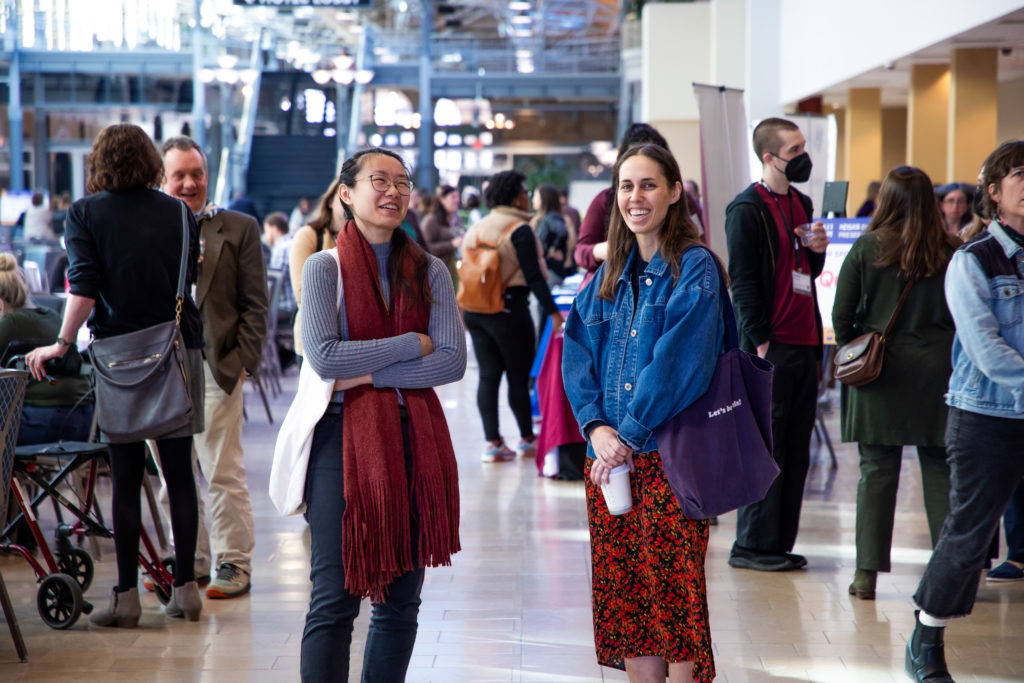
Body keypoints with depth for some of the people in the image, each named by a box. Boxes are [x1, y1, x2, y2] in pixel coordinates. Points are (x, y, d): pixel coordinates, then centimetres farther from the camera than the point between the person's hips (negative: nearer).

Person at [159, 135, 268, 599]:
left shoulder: (238, 229, 4)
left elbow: (254, 305, 2)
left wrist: (243, 362, -7)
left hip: (214, 368, -3)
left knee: (223, 473, -2)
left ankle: (234, 563, 8)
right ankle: (189, 561, 21)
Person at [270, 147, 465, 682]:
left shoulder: (429, 272, 8)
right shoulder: (325, 267, 0)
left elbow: (453, 361, -3)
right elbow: (324, 356, -13)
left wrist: (369, 374, -11)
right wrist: (411, 345, -9)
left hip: (413, 438, 4)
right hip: (342, 436, -3)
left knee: (400, 599, 7)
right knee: (334, 600, -6)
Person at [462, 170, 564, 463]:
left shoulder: (475, 229, 11)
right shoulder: (519, 230, -11)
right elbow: (533, 276, -15)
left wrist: (466, 313, 23)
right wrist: (552, 311, -13)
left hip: (475, 309, 7)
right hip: (509, 308, -7)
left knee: (488, 375, 5)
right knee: (518, 376, 6)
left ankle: (492, 442, 1)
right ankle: (527, 438, 17)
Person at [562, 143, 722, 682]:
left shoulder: (694, 268, -6)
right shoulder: (608, 276, 14)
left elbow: (679, 360, -15)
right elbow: (578, 358, 9)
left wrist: (630, 435, -16)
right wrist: (595, 426, -7)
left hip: (669, 455, -6)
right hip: (608, 455, 6)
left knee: (673, 593, -3)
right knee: (622, 592, 9)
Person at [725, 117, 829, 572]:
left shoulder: (801, 203, 17)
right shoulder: (746, 209, -7)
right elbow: (743, 280, -11)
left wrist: (818, 251, 3)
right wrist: (760, 341, -15)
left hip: (803, 342, 8)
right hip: (770, 345, -8)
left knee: (796, 451, 9)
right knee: (766, 449, -4)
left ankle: (780, 543, 16)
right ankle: (752, 546, 3)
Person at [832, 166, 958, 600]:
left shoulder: (867, 247, -4)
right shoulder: (950, 253, -4)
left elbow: (841, 314, -1)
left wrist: (852, 352, 14)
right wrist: (949, 355, 12)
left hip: (881, 369, 0)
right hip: (938, 370, 0)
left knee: (877, 471, 4)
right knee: (941, 471, 8)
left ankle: (867, 572, 5)